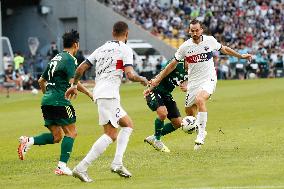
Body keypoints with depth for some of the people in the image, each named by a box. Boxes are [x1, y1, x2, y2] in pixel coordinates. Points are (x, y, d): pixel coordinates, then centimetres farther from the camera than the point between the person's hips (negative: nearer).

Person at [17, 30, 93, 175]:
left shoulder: (56, 58, 19)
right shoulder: (69, 59, -7)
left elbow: (41, 80, 25)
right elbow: (73, 82, -16)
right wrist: (89, 94, -6)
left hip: (47, 100, 8)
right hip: (59, 101, -8)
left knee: (56, 136, 12)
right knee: (71, 132, 1)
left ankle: (28, 141, -6)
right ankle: (62, 166, -6)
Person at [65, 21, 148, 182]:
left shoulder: (102, 49, 18)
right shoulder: (125, 49, -3)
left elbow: (81, 68, 16)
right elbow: (130, 75, -14)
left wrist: (75, 85, 30)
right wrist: (143, 80, 6)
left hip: (100, 92, 9)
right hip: (109, 95, -9)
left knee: (128, 125, 18)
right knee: (111, 134, -11)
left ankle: (117, 163, 6)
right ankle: (82, 168, -19)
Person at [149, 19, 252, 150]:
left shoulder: (210, 41, -5)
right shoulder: (185, 47, -4)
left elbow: (224, 49, 14)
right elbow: (173, 65, 6)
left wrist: (241, 56, 18)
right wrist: (158, 79, 5)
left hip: (209, 79, -3)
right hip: (193, 82, 3)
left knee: (200, 99, -31)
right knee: (189, 112, 7)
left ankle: (201, 133, -24)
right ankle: (201, 131, 35)